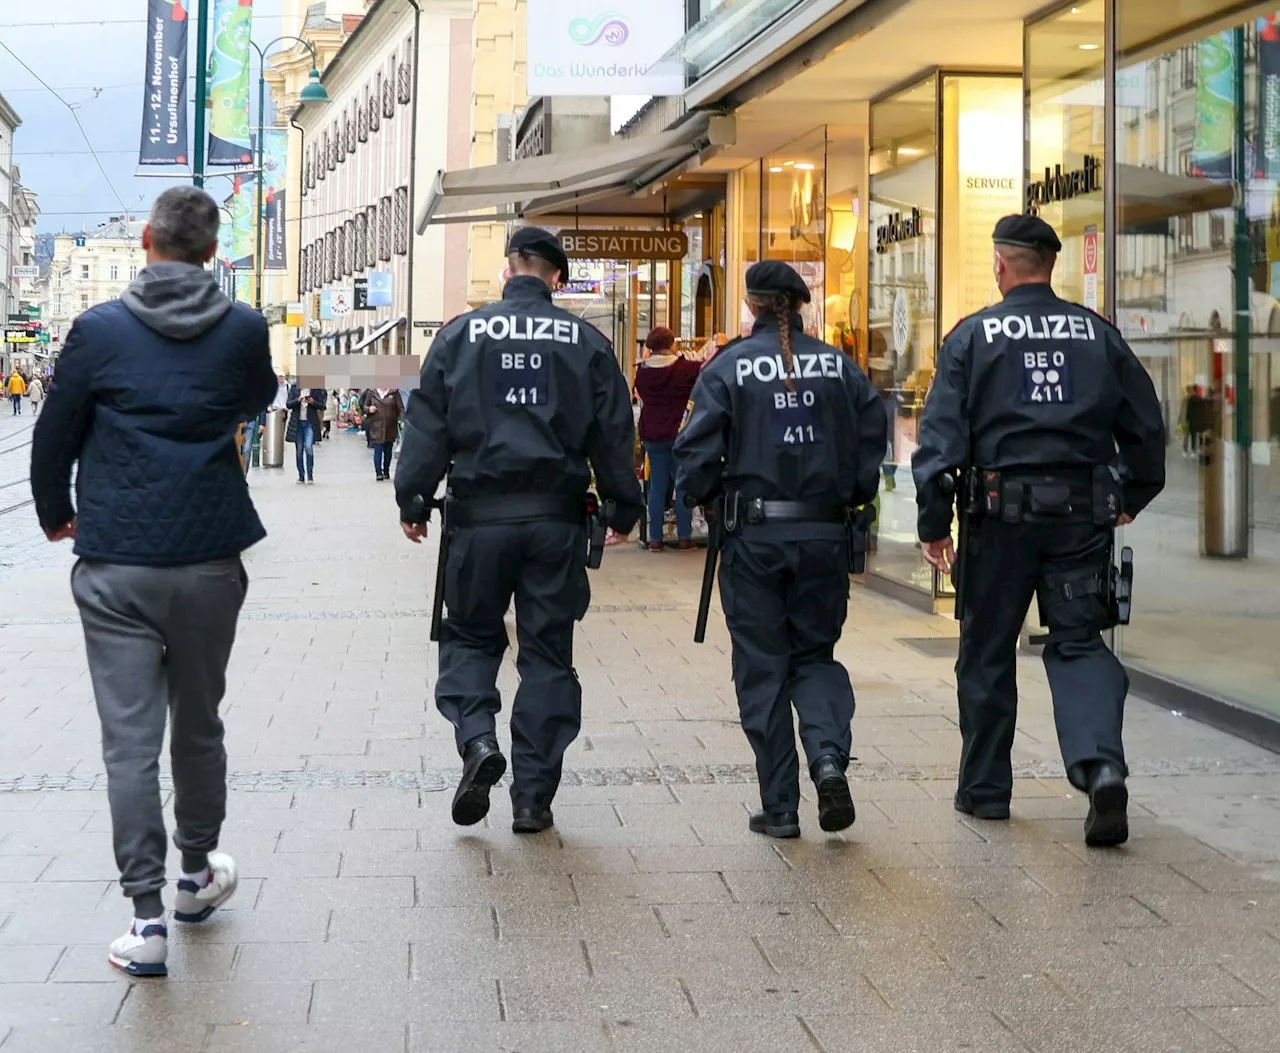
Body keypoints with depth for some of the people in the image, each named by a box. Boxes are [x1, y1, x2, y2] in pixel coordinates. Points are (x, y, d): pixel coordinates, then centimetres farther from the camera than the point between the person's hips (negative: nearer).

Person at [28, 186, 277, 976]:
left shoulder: (99, 330, -5)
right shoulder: (244, 330, -1)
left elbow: (54, 437, 4)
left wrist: (57, 516, 21)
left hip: (116, 567, -2)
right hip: (210, 562, 2)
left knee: (130, 740, 0)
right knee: (198, 726, 18)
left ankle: (148, 918, -3)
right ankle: (199, 874, 34)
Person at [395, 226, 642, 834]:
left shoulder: (463, 334, 1)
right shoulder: (586, 343, 3)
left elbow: (427, 424, 0)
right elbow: (614, 434, 5)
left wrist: (412, 499, 6)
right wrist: (623, 507, 14)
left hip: (481, 513, -1)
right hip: (556, 516, 1)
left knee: (470, 634, 15)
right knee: (548, 652, 7)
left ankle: (477, 737, -12)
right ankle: (533, 798, 8)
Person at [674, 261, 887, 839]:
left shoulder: (728, 367, -6)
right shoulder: (841, 367, 3)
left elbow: (697, 453, -9)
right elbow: (873, 441, 1)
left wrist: (702, 492, 9)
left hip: (753, 537, -2)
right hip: (825, 536, 2)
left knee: (762, 667, 7)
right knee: (815, 654, 16)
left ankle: (779, 806, 8)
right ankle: (828, 755, -10)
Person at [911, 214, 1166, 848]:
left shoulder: (972, 337, 0)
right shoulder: (1098, 334, 8)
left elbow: (941, 435, -6)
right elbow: (1146, 424, 11)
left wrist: (933, 523, -3)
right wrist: (1132, 499, 25)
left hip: (1005, 509, -2)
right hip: (1084, 510, 2)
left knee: (988, 652, 11)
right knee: (1078, 642, 8)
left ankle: (985, 789, 20)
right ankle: (1101, 765, -16)